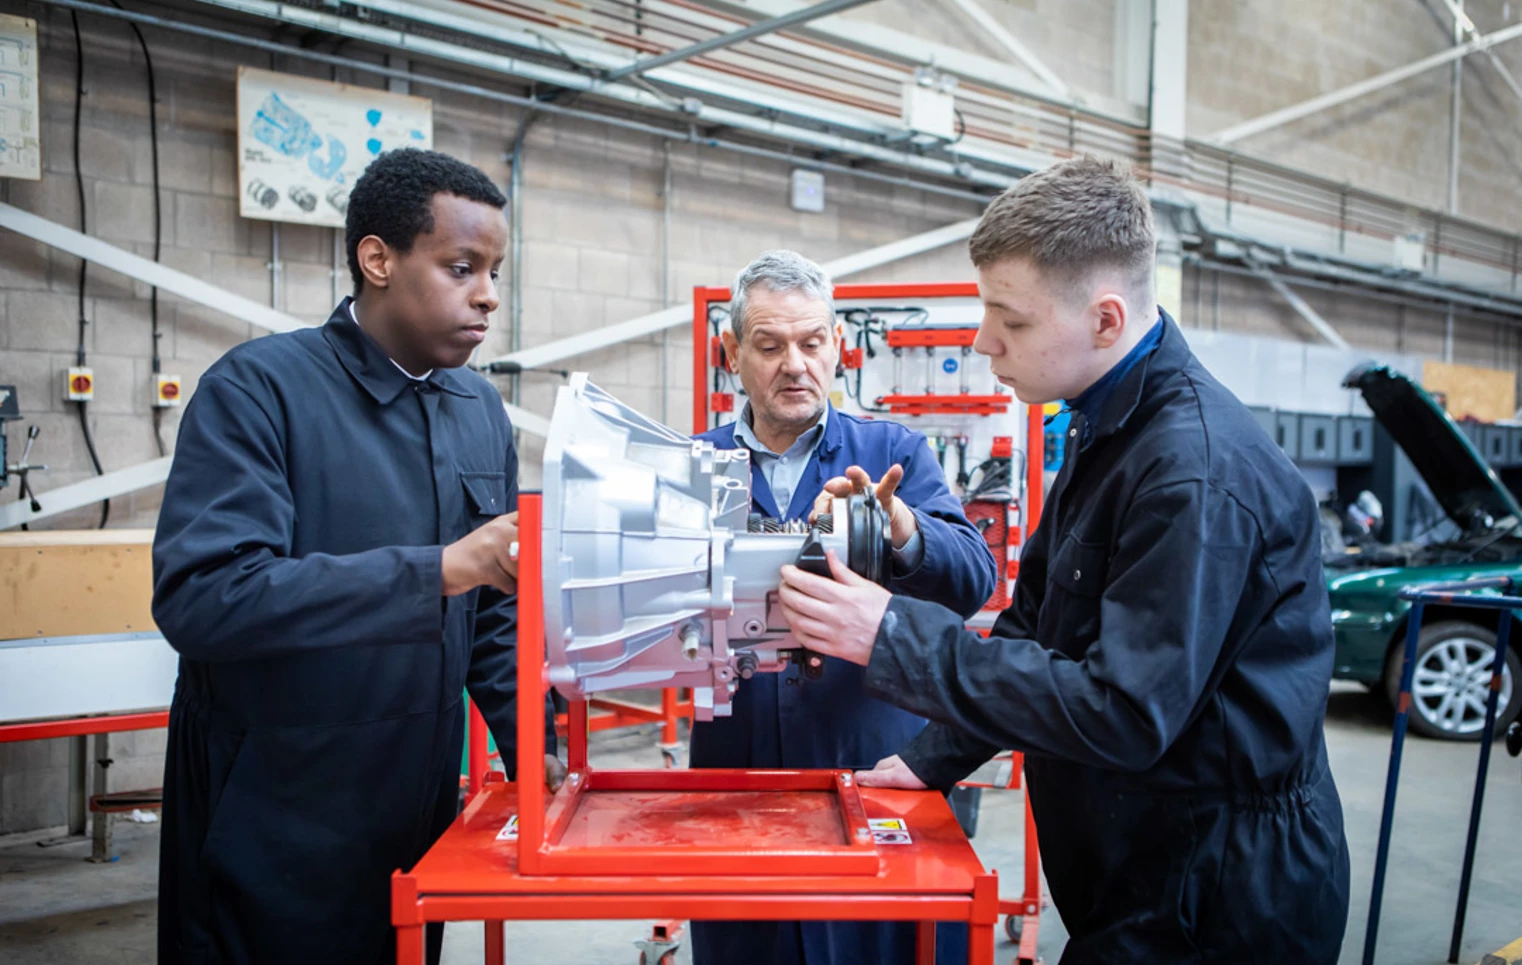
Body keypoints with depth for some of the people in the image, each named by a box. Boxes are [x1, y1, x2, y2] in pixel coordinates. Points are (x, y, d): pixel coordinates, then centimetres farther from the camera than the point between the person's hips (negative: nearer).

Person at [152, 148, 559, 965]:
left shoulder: (482, 412, 6)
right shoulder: (259, 387, -13)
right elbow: (198, 596, -27)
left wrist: (533, 747, -1)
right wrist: (439, 568, -31)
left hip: (422, 820, 6)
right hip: (269, 833, -5)